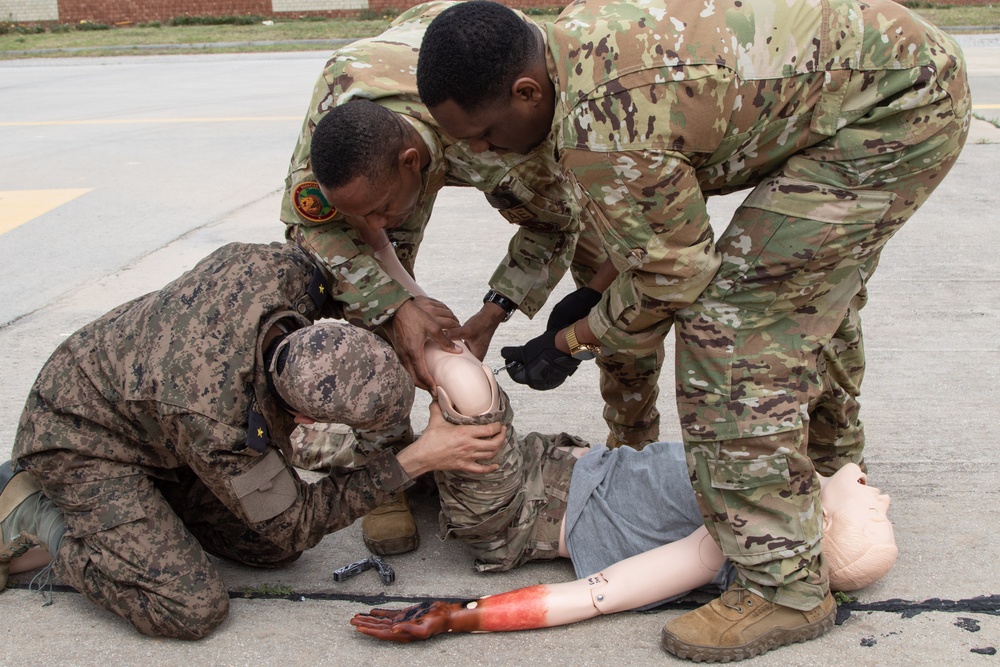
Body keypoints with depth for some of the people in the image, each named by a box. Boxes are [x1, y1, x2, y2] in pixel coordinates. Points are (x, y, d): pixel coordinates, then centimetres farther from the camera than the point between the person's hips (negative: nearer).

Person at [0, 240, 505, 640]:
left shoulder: (281, 267, -30)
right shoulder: (215, 420, -42)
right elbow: (295, 522, -24)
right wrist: (418, 460, -28)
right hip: (80, 437, -7)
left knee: (273, 550, 3)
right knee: (193, 610, -17)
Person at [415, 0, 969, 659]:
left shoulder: (600, 131, -29)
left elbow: (671, 276, -15)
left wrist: (570, 340, -1)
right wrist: (595, 288, 20)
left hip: (894, 107, -11)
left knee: (733, 321, -14)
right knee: (811, 289, 27)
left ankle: (785, 591, -5)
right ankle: (830, 472, 52)